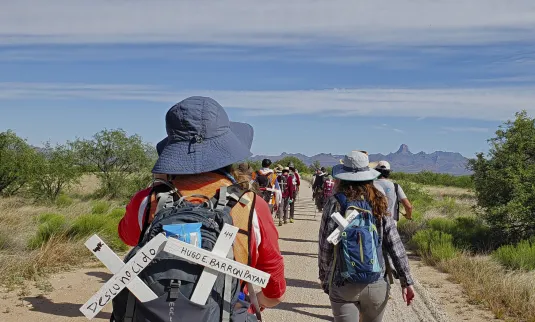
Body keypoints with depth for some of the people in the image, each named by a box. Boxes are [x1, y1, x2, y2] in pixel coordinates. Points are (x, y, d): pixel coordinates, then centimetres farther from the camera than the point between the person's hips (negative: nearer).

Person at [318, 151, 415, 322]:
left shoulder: (335, 203, -8)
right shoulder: (379, 203, -1)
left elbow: (325, 247, -6)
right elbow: (395, 245, -3)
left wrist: (324, 279, 6)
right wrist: (407, 281, 1)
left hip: (343, 286, -2)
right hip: (377, 285, 3)